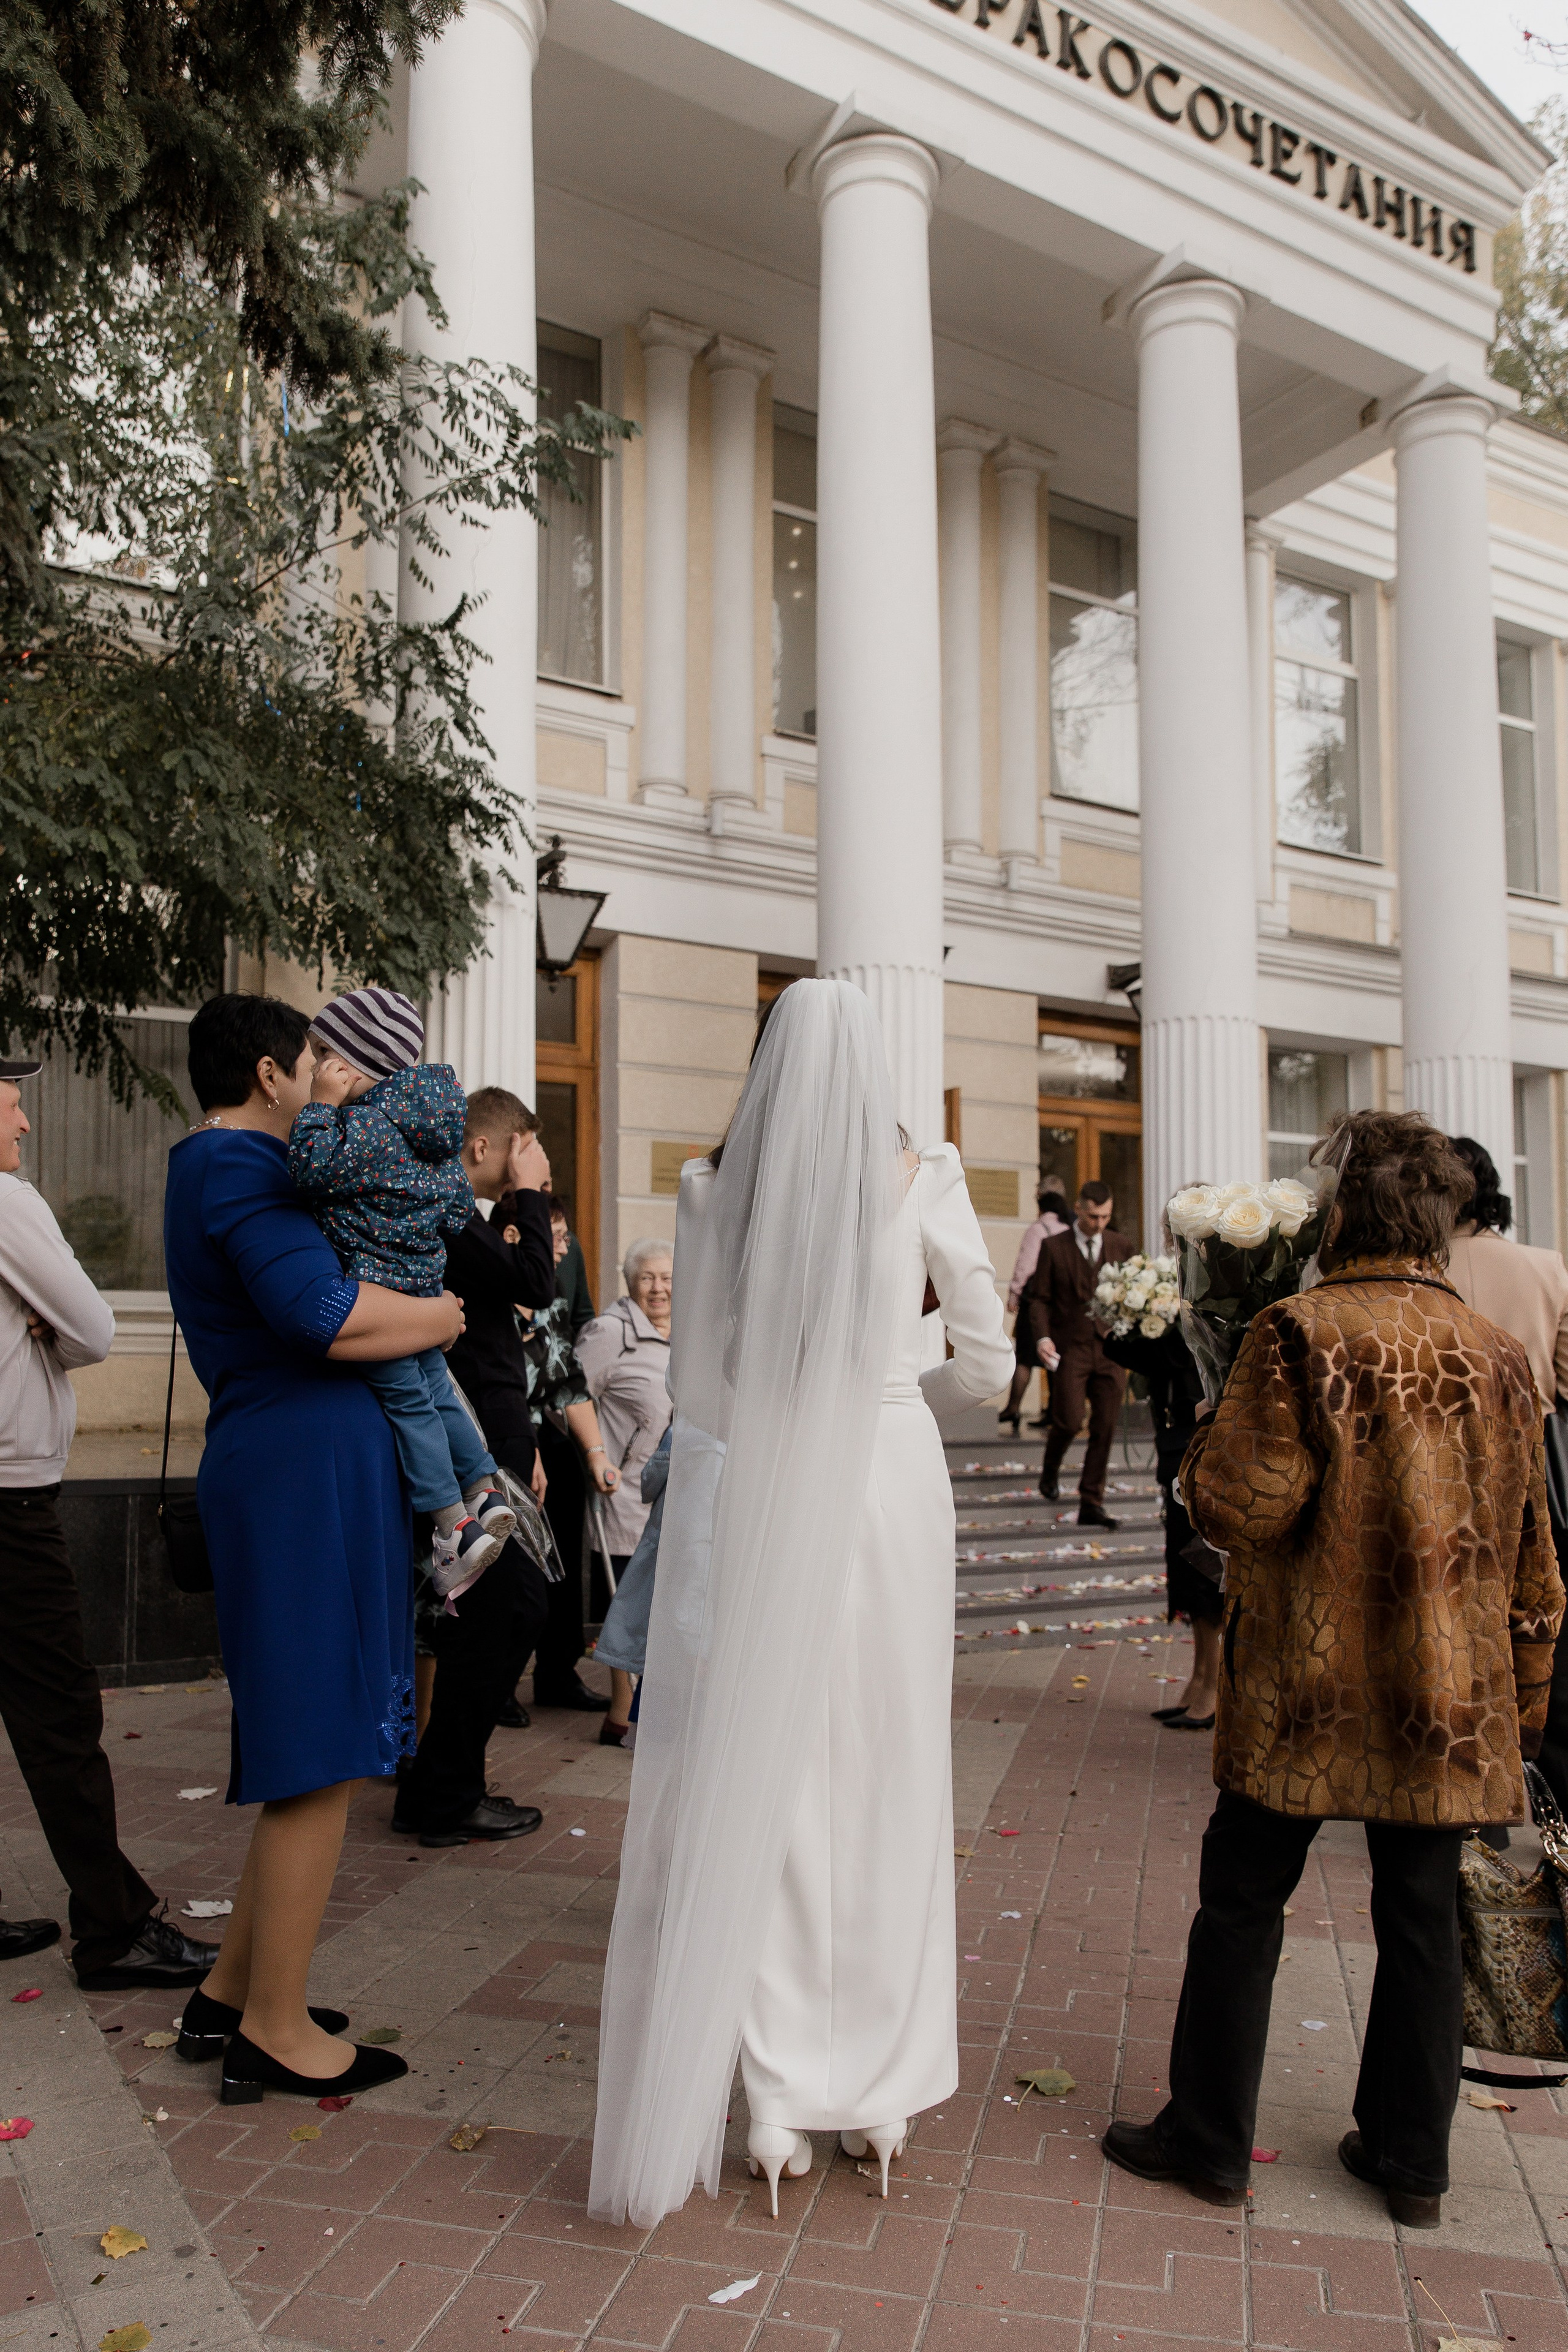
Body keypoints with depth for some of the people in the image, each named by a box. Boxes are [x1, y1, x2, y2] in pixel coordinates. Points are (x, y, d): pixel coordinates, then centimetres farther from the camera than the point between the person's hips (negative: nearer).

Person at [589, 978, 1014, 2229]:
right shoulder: (922, 1179, -2)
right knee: (884, 1789, 12)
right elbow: (987, 1364, 3)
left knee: (755, 1793, 9)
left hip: (750, 1499, 0)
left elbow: (693, 1370, 4)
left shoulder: (713, 1183, 1)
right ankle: (881, 2096, 24)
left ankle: (778, 2105, 17)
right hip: (888, 1488, 0)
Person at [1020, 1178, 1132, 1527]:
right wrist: (1042, 1337, -13)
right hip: (1071, 1349, -2)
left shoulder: (1122, 1246, 9)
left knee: (1105, 1428, 0)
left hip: (1111, 1350, 3)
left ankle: (1091, 1504, 8)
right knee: (1070, 1421, -10)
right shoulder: (1054, 1247, 2)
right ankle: (1051, 1469, 23)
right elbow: (1039, 1298, 2)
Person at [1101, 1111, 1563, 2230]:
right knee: (1422, 1919, 16)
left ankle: (1211, 2136, 21)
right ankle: (1411, 2159, 28)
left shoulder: (1299, 1334, -13)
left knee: (1242, 1903, 10)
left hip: (1309, 1694, -4)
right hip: (1451, 1701, 5)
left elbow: (1241, 1505, -19)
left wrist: (1210, 1440, 2)